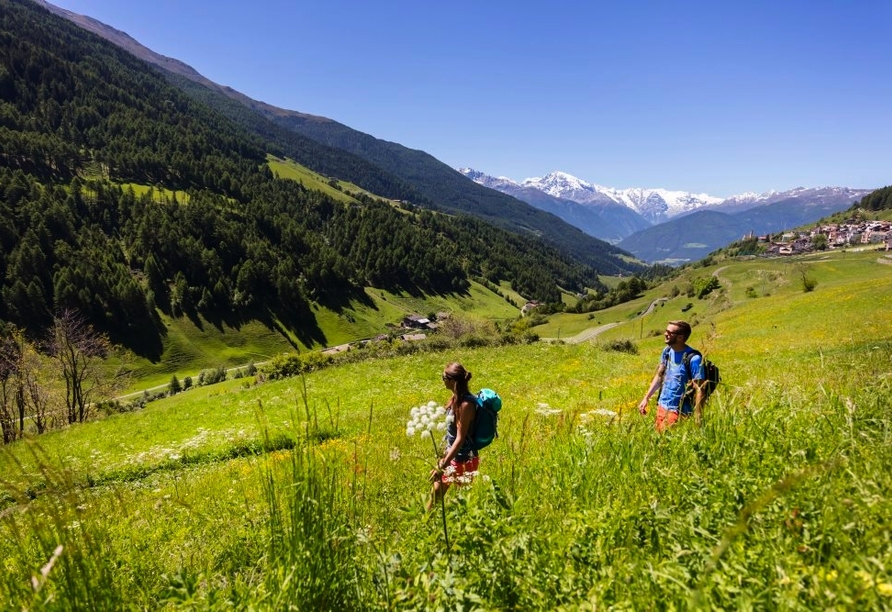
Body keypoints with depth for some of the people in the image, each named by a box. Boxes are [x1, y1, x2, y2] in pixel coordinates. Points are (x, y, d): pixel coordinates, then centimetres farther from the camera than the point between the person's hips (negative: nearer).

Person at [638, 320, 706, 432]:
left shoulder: (693, 359, -20)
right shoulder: (667, 351, 1)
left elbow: (699, 390, -20)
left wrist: (697, 420, -23)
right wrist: (646, 398, 9)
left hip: (677, 411, -7)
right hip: (661, 406, 7)